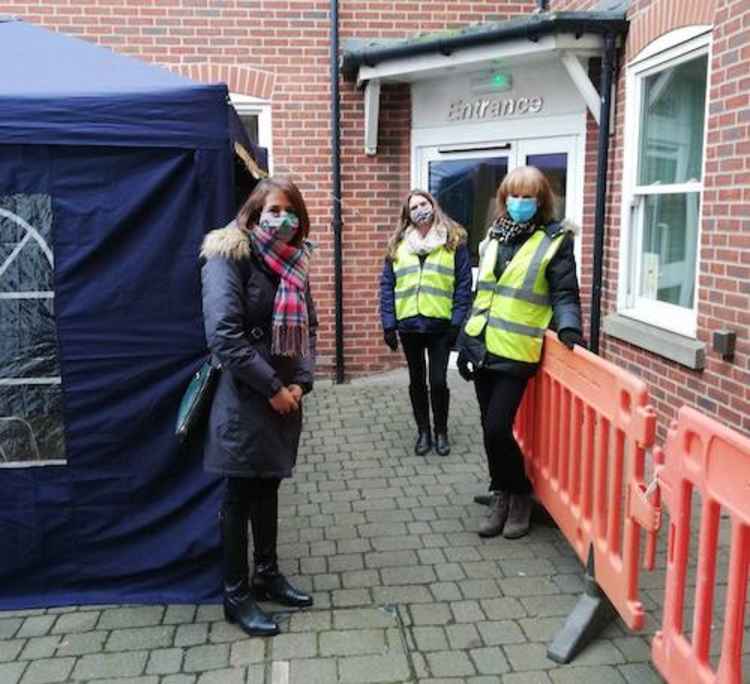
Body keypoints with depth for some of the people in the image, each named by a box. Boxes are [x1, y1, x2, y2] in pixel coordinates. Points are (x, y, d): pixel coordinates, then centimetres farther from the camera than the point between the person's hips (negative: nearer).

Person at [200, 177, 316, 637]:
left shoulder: (294, 262, 10)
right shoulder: (230, 255, -13)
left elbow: (308, 328, 13)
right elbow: (224, 335, -21)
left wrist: (301, 382, -3)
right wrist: (272, 387, -17)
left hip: (285, 397, 7)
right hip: (244, 400, -7)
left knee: (268, 487, 18)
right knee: (240, 495, 4)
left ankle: (267, 574, 33)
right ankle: (236, 595, 18)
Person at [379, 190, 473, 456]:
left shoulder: (453, 241, -1)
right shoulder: (398, 245, 7)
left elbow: (464, 284, -3)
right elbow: (387, 285, 5)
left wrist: (458, 322, -10)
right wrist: (388, 324, -2)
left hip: (440, 325, -2)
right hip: (408, 324, 3)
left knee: (438, 381, 2)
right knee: (417, 381, 12)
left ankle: (441, 431, 22)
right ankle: (423, 431, 26)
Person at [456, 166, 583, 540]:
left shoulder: (554, 240, -4)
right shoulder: (493, 238, 13)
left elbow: (564, 294, -6)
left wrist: (568, 329, -25)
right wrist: (465, 340, 14)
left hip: (515, 352, -6)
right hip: (483, 347, 6)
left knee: (498, 428, -10)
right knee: (490, 428, 11)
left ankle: (520, 494, 13)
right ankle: (501, 494, 27)